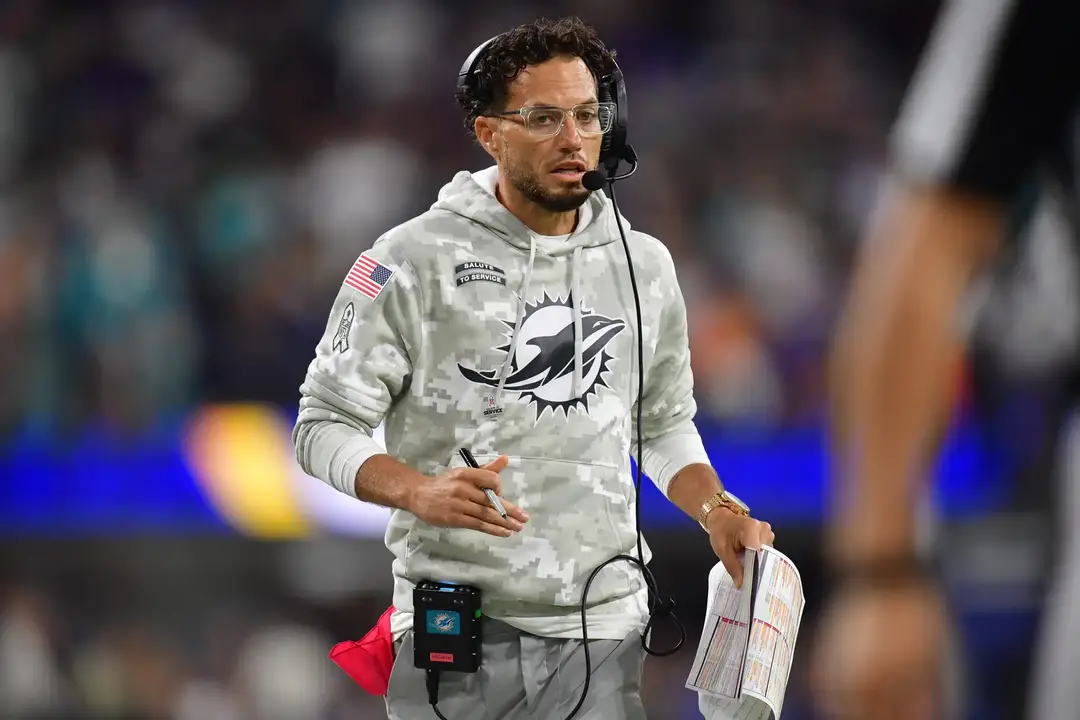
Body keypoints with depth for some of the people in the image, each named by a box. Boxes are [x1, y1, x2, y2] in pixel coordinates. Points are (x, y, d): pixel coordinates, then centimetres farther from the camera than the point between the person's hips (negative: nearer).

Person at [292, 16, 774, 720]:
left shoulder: (644, 265, 10)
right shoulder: (413, 259, -5)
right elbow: (325, 425, -4)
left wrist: (716, 511, 4)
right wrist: (419, 492, -22)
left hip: (602, 627, 3)